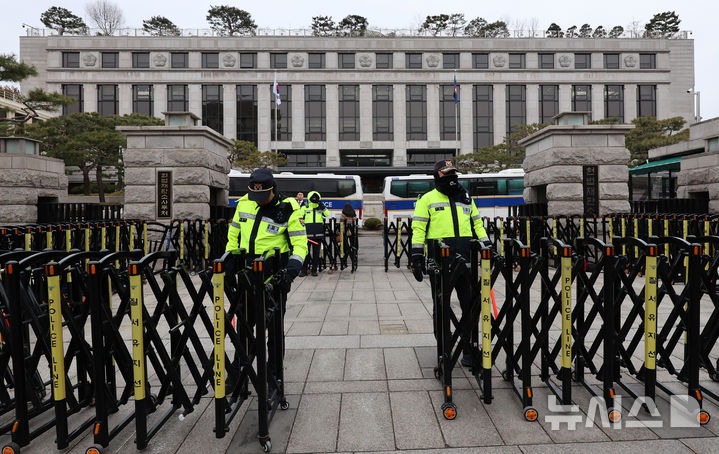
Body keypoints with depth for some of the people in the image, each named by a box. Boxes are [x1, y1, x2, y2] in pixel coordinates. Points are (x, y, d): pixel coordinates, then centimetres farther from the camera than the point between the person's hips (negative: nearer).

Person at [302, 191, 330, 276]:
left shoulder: (321, 207, 14)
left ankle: (314, 269, 12)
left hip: (318, 234, 2)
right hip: (308, 233, -2)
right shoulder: (305, 208, 7)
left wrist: (322, 206, -10)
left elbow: (327, 214, -1)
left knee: (316, 252, 5)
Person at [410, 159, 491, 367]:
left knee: (470, 305, 3)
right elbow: (418, 229, 1)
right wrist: (417, 256, -7)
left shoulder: (466, 198, 19)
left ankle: (469, 350, 15)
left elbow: (477, 224, 22)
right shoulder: (427, 199, 7)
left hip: (466, 258, 3)